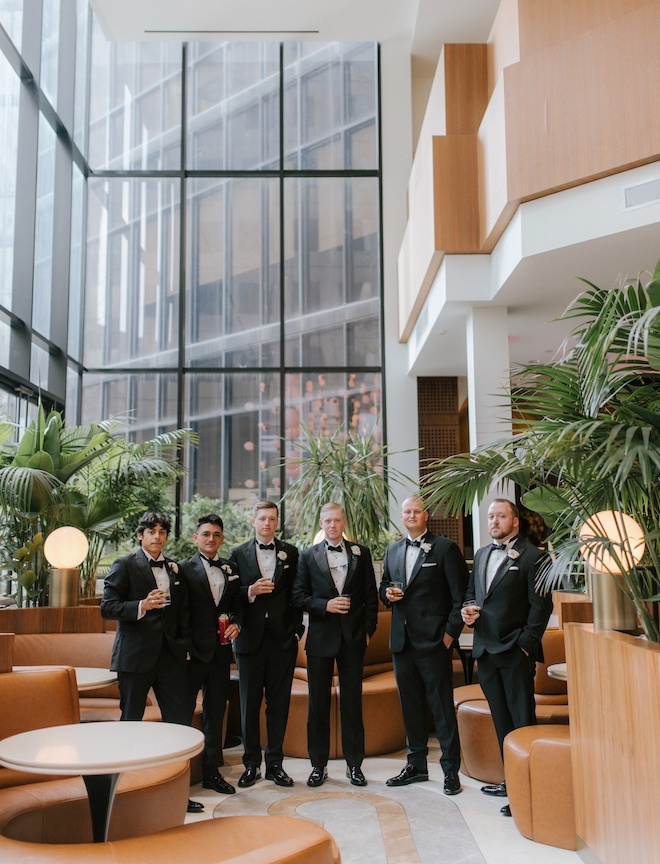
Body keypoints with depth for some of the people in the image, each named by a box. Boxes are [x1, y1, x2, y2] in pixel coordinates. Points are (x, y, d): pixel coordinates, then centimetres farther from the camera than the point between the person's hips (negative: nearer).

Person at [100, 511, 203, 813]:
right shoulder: (124, 566, -1)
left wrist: (184, 643, 8)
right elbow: (107, 607, -9)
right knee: (130, 721, 6)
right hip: (135, 656, -4)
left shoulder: (175, 569, 15)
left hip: (170, 655, 4)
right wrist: (142, 606, -22)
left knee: (180, 719, 0)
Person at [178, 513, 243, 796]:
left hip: (220, 652, 5)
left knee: (215, 712, 14)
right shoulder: (184, 568, -5)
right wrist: (184, 648, -14)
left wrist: (236, 624, -5)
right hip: (193, 653, -5)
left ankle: (212, 772, 25)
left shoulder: (230, 569, 10)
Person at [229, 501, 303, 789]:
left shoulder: (290, 553, 7)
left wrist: (296, 630, -2)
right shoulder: (238, 554, 5)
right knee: (249, 703, 6)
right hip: (250, 638, 0)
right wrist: (250, 591, -17)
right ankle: (252, 764, 18)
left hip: (282, 638, 0)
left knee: (279, 703, 6)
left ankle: (275, 764, 17)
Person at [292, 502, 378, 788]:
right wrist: (325, 605, -14)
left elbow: (371, 594, 6)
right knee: (318, 703, 6)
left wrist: (369, 629, -1)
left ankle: (354, 765, 16)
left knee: (352, 702, 6)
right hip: (321, 636, 0)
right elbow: (298, 596, 0)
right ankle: (319, 765, 17)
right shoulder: (308, 556, 5)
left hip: (353, 636, 0)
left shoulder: (360, 553, 6)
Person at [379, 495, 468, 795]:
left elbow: (460, 595, -6)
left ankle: (451, 769, 9)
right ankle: (416, 765, 26)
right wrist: (388, 594, -1)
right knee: (411, 704, 14)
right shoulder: (393, 550, 14)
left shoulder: (445, 548, -4)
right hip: (402, 640, 6)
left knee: (442, 705, -1)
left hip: (433, 640, -6)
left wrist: (451, 631, -11)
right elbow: (384, 586, 22)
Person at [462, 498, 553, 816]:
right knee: (501, 719, 14)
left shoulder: (531, 556, -7)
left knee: (522, 720, -3)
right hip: (485, 649, 7)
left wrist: (526, 642, -14)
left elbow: (541, 605, -10)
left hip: (515, 651, -7)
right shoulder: (481, 554, 15)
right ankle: (511, 780, 24)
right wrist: (467, 609, 1)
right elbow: (471, 591, 23)